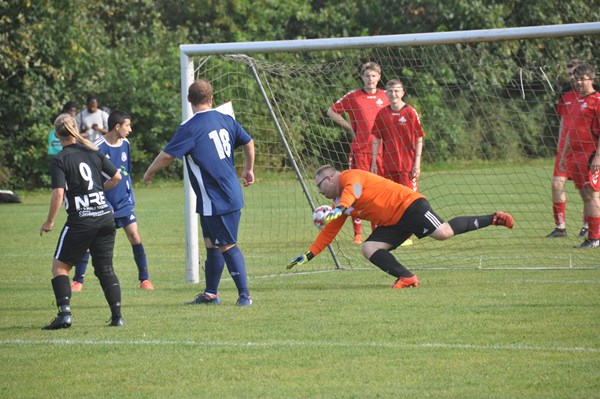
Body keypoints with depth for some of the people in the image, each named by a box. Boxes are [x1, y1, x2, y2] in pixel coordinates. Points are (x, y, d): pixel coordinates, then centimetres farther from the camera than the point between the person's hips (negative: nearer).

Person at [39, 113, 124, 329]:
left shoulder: (59, 160, -8)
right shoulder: (92, 152, 7)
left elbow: (58, 192, -16)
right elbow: (116, 176, 11)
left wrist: (49, 222, -6)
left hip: (80, 221, -5)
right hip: (105, 217, 5)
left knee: (60, 266, 7)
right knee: (105, 268, 12)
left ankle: (64, 312, -8)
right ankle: (117, 315, 3)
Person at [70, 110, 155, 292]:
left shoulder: (125, 144, 4)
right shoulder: (98, 148, -15)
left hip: (123, 202, 4)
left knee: (135, 236, -6)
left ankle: (144, 279, 1)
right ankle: (78, 281, 9)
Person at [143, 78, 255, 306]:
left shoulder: (190, 128, -15)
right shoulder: (225, 120, 7)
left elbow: (167, 155, -15)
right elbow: (248, 142, 18)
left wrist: (149, 173, 3)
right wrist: (249, 169, 33)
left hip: (215, 200, -8)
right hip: (231, 195, 8)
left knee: (227, 245, -3)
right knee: (212, 244, 16)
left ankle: (244, 295, -2)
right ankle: (210, 294, 22)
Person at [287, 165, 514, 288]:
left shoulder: (349, 176, -6)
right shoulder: (339, 204, 21)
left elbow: (353, 189, -30)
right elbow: (328, 233, 27)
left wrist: (340, 209, -47)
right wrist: (308, 256, 25)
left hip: (408, 204, -10)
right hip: (391, 224, 10)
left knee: (443, 233, -27)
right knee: (369, 249, -7)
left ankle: (493, 219, -14)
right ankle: (407, 278, -18)